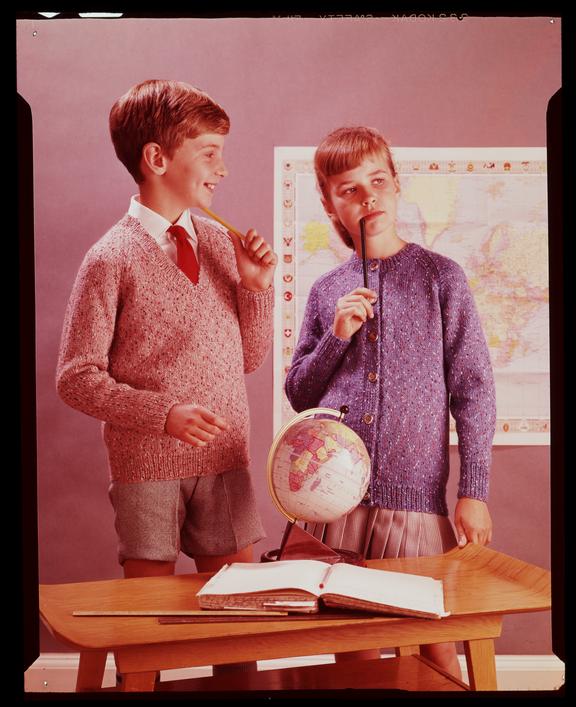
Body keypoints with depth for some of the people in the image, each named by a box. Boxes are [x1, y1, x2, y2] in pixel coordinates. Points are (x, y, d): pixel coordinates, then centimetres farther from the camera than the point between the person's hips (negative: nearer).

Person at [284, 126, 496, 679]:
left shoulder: (439, 276, 1)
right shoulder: (326, 292, 9)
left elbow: (474, 388, -1)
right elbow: (298, 394, 12)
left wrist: (474, 490, -6)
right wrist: (336, 338, -6)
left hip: (416, 495, -3)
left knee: (433, 645, 3)